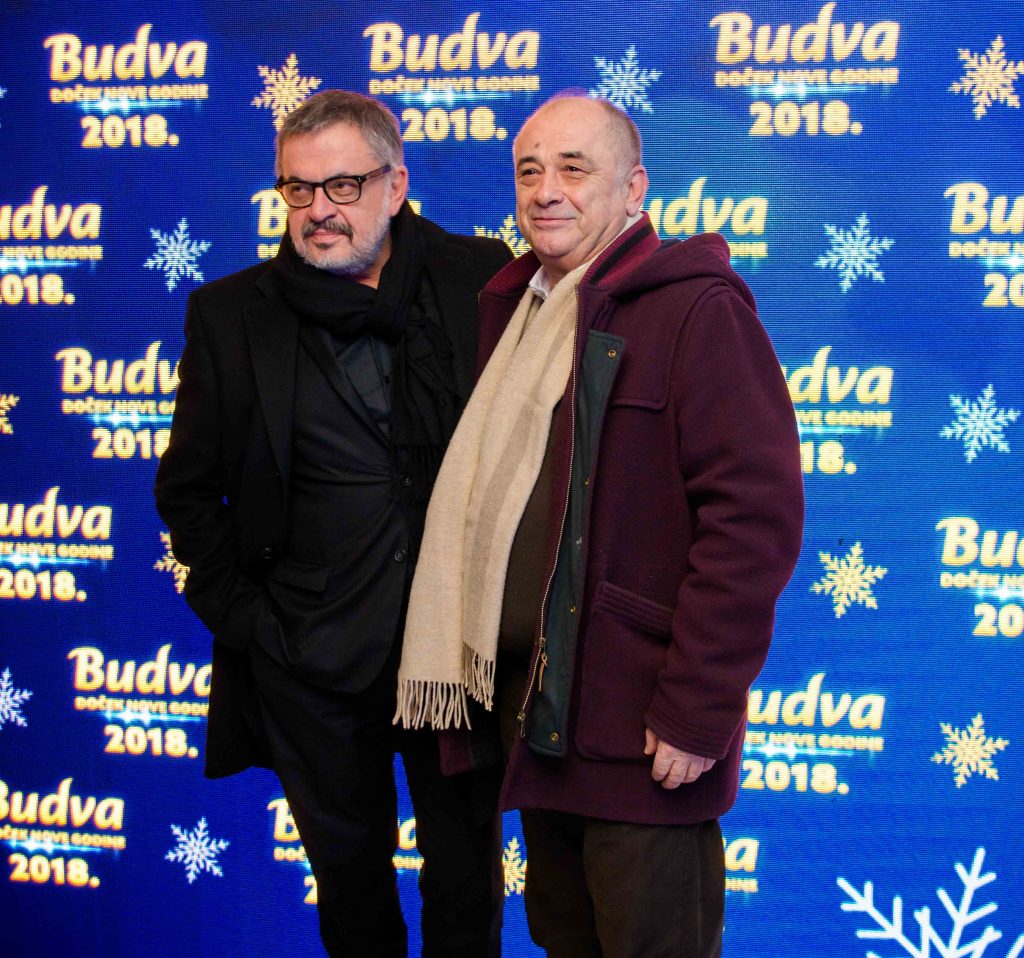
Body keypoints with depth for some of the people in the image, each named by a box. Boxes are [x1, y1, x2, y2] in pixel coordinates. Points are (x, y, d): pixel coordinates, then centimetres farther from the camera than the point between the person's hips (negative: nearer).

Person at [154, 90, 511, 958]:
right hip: (308, 662, 1)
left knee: (465, 883, 13)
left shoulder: (480, 281, -4)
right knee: (348, 871, 19)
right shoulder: (230, 315, -1)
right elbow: (188, 489, 7)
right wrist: (234, 611, 0)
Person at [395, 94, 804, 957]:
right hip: (531, 715, 8)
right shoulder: (514, 310, 14)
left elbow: (754, 514, -19)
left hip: (640, 733, -8)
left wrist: (696, 712, -20)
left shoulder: (697, 310, -12)